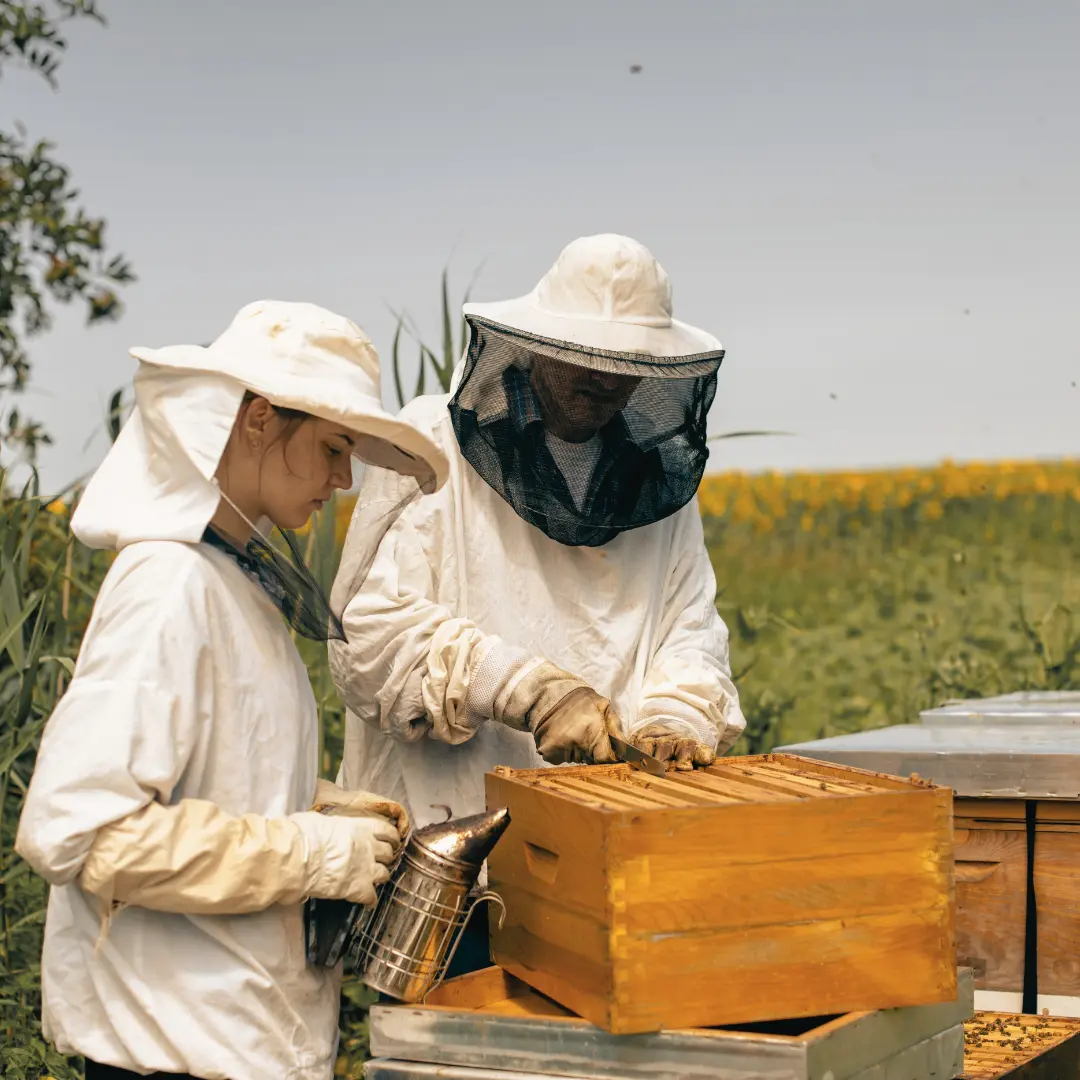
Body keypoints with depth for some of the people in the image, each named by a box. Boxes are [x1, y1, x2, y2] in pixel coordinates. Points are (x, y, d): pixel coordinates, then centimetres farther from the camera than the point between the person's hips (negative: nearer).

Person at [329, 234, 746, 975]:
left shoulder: (659, 479, 15)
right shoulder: (435, 445, -2)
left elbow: (689, 628, 10)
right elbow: (369, 628, -10)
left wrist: (679, 714, -12)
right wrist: (528, 690, -19)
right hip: (447, 834, -3)